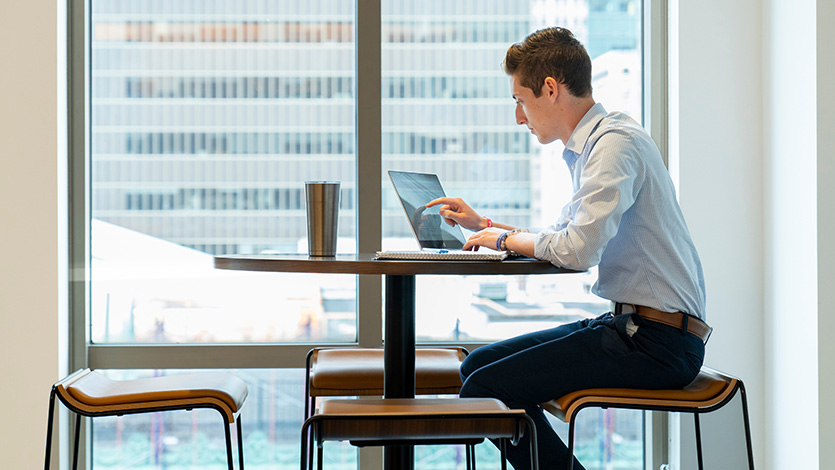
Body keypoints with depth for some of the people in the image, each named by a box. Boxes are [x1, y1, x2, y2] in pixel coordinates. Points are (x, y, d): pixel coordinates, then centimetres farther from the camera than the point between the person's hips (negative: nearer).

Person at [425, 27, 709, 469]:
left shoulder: (616, 142, -15)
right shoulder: (591, 144, 17)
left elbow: (578, 250, -24)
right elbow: (562, 234, 29)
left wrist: (505, 238, -7)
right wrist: (484, 225, 22)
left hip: (656, 341, -10)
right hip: (630, 323, 10)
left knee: (484, 389, -17)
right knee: (479, 364, 10)